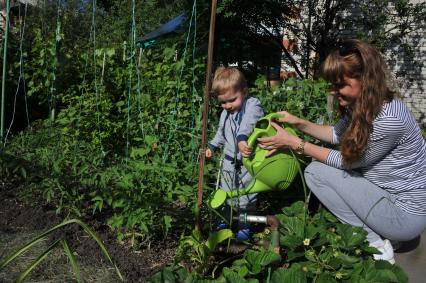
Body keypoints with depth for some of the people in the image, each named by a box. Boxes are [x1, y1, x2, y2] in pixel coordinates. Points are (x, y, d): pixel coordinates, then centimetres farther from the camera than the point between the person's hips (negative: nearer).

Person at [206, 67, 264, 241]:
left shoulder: (253, 106, -16)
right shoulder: (225, 113, 8)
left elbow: (248, 124, -37)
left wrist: (241, 138, -53)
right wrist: (213, 146, 20)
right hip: (230, 161, 6)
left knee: (246, 196, 4)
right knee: (226, 194, 15)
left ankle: (244, 226, 20)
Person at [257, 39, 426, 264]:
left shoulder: (389, 118, -29)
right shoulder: (361, 104, -4)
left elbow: (347, 162, -18)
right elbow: (337, 133, 14)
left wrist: (294, 143, -15)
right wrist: (298, 123, 0)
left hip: (406, 214, -9)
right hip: (383, 190, 9)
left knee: (315, 171, -11)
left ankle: (374, 243, -6)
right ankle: (375, 235, 6)